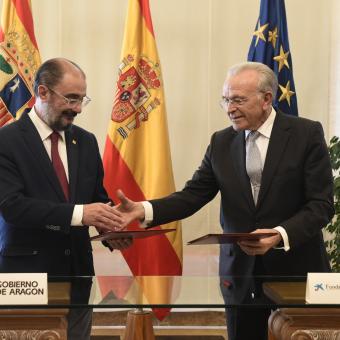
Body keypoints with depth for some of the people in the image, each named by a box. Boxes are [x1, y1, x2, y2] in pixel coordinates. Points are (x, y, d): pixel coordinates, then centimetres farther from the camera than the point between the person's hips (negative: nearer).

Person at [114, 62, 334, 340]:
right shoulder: (222, 142, 6)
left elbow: (321, 204, -11)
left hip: (295, 269, -3)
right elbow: (193, 195, 0)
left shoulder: (307, 133, -7)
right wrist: (143, 209, -16)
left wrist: (280, 235, -26)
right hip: (241, 273, 3)